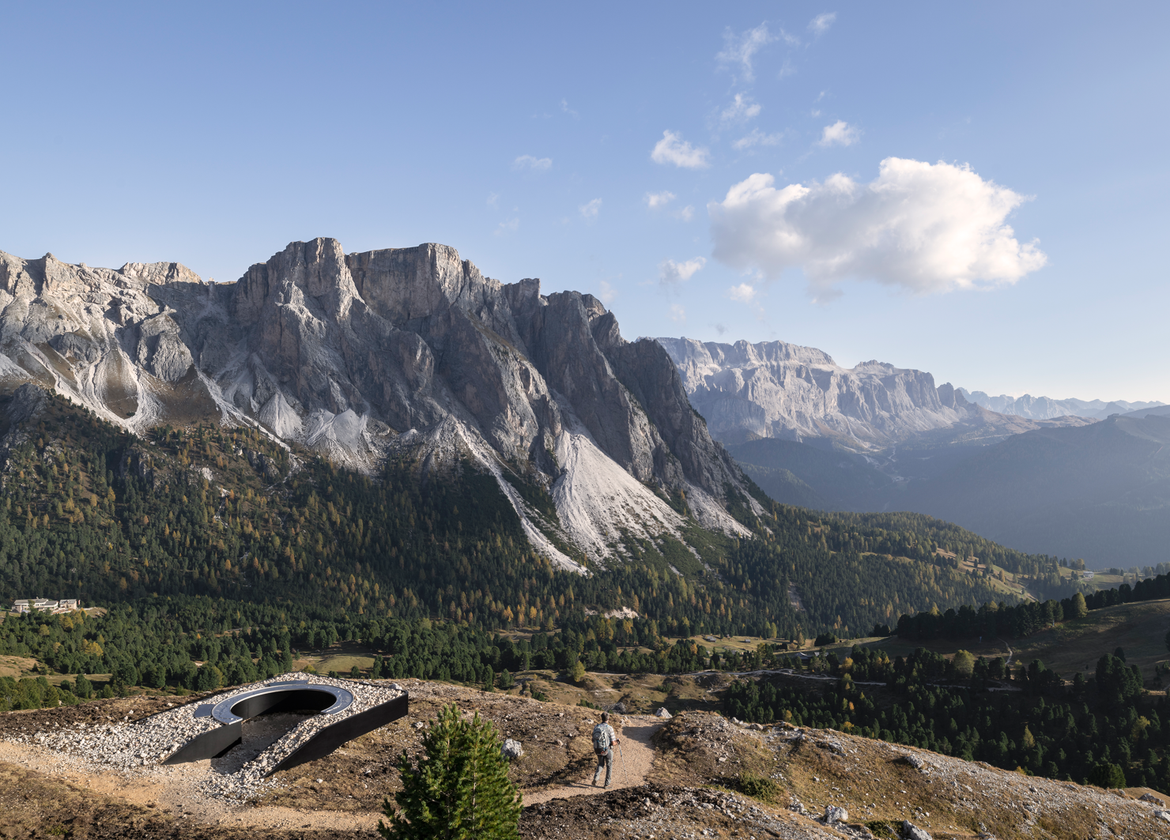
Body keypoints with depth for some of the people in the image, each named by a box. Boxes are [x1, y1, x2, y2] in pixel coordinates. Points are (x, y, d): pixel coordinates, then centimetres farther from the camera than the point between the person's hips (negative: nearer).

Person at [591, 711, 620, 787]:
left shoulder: (596, 727, -1)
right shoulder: (609, 728, -17)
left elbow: (594, 740, 8)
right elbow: (613, 742, -15)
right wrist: (617, 742, 9)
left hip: (598, 750, 4)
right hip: (608, 750, -4)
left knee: (600, 765, 23)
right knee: (609, 766, 17)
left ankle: (595, 778, -1)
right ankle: (607, 784, 20)